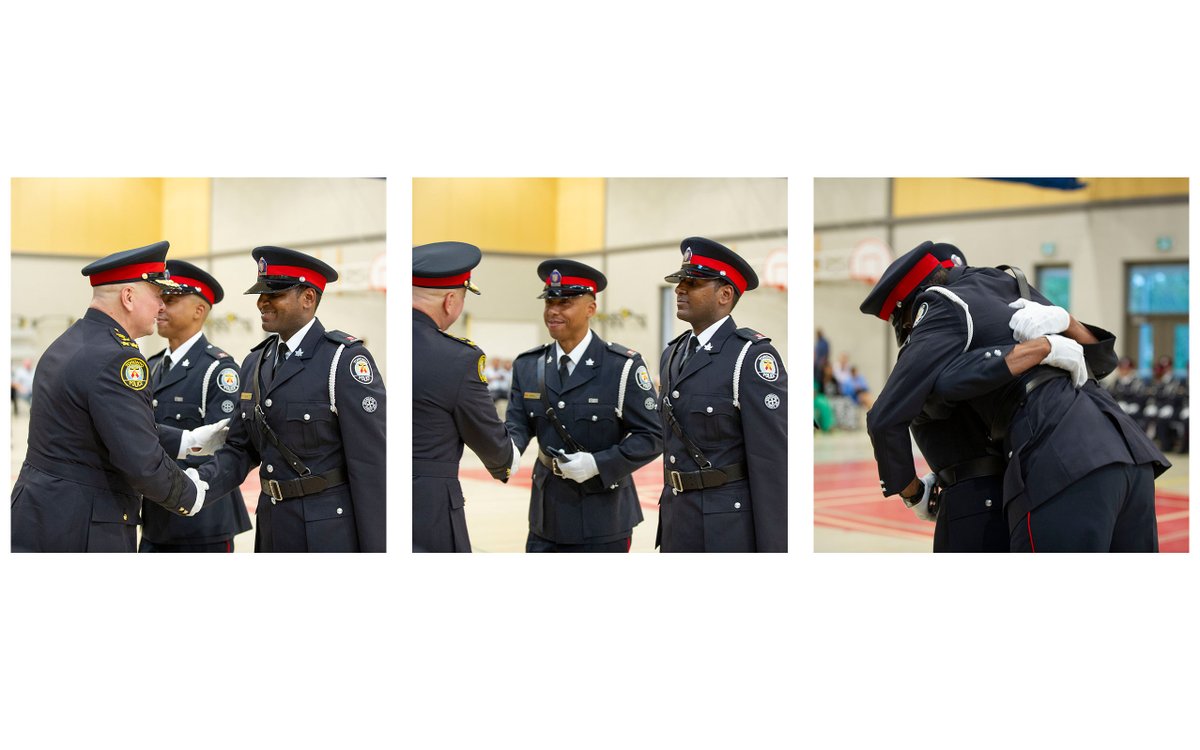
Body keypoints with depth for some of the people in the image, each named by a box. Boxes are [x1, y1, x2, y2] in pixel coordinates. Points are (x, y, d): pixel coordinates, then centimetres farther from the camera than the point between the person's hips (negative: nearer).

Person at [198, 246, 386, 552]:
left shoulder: (345, 360, -13)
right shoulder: (255, 364, 10)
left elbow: (372, 462, -15)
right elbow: (240, 450, 11)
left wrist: (376, 550, -17)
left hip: (333, 533, -7)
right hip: (274, 527, 7)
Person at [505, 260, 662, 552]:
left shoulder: (623, 367, -10)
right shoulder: (527, 366, 5)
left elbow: (651, 437, -10)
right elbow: (518, 422, 2)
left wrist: (598, 464, -21)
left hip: (603, 523, -4)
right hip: (547, 518, 4)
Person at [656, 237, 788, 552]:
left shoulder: (751, 355, -13)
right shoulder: (673, 355, 12)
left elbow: (774, 458, -16)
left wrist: (774, 550, -18)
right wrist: (666, 521, 17)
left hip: (733, 527, -7)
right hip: (679, 527, 8)